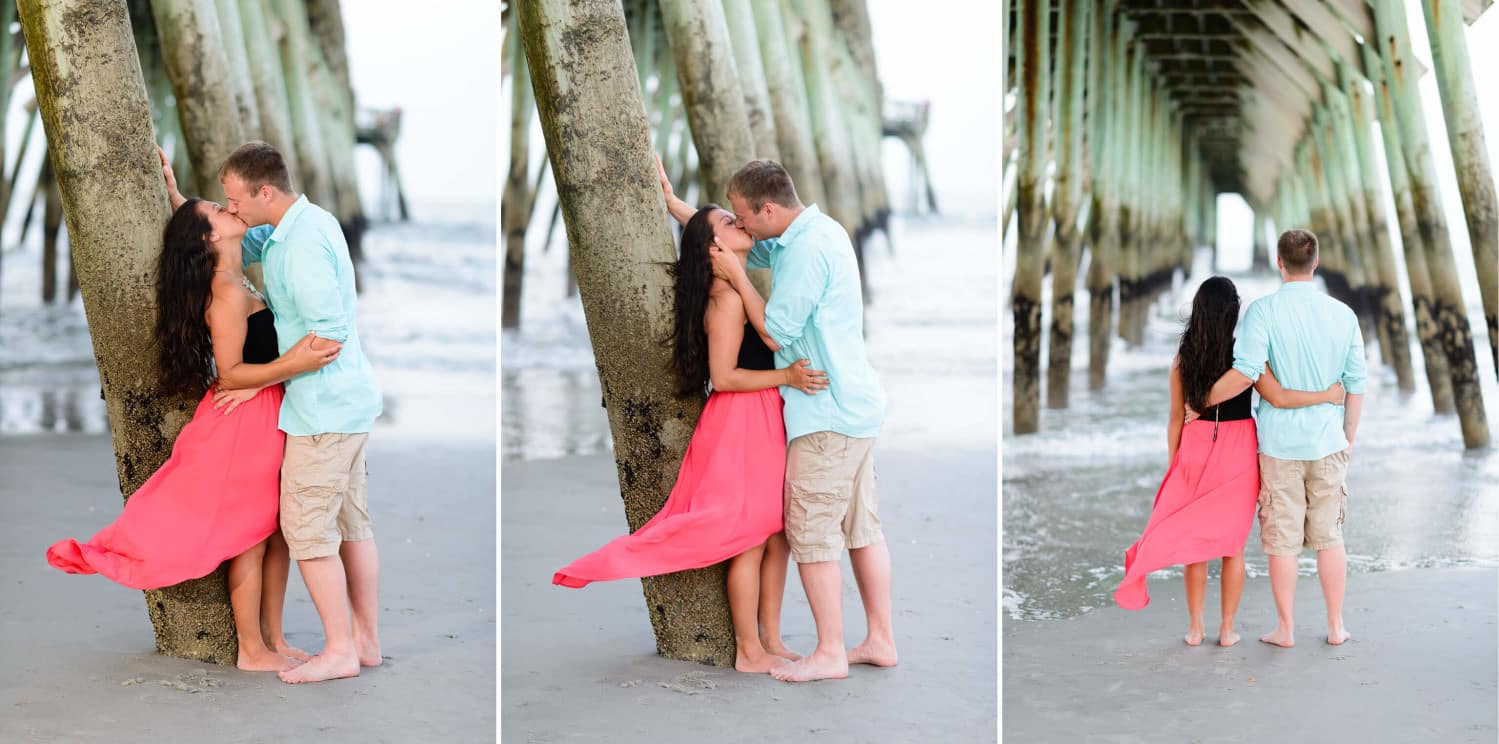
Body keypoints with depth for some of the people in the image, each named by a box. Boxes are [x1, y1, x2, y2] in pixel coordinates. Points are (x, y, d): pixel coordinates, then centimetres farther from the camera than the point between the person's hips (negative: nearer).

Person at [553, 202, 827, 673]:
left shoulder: (740, 290, 15)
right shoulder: (727, 297, -15)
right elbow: (723, 376, -19)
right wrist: (788, 376, -24)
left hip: (760, 424, 10)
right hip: (739, 425, -10)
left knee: (776, 536, 11)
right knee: (751, 541, -3)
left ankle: (770, 640, 19)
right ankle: (749, 652, 4)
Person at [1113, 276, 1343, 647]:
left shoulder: (1183, 357, -5)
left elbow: (1176, 416, -1)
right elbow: (1279, 398, -21)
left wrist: (1172, 465, 8)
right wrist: (1327, 395, -9)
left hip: (1196, 450, 2)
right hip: (1238, 453, -1)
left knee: (1193, 538, 11)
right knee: (1232, 543, 9)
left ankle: (1194, 627, 11)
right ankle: (1227, 629, 11)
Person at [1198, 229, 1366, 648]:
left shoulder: (1263, 312, -12)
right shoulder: (1343, 315, -1)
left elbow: (1245, 374, -23)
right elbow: (1356, 385, 4)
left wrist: (1202, 401, -9)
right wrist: (1348, 439, 15)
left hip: (1280, 443, -3)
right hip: (1328, 441, 3)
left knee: (1283, 539, 6)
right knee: (1329, 536, 12)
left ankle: (1285, 630, 12)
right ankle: (1336, 626, 17)